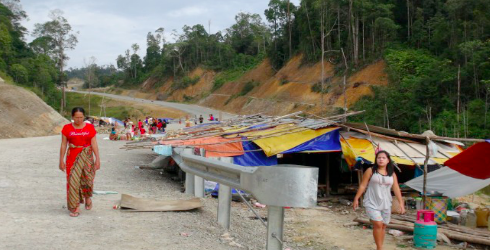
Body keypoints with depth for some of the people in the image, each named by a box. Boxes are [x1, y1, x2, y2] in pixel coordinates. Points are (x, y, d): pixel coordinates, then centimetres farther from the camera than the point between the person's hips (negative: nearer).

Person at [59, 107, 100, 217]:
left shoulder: (90, 128, 1)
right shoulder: (67, 128, 1)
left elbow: (94, 144, -1)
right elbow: (63, 145, 4)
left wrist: (98, 159, -5)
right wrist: (61, 160, 2)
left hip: (87, 157, 0)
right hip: (72, 157, 0)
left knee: (87, 179, 1)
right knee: (73, 181, -3)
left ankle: (87, 198, 33)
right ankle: (75, 207, 3)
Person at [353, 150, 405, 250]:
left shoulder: (392, 174, 5)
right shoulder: (370, 171, -4)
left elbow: (396, 189, 6)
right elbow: (363, 185, -2)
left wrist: (401, 203, 1)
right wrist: (356, 199, -3)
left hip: (386, 204, 4)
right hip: (372, 203, -4)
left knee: (383, 226, 8)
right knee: (378, 224, -16)